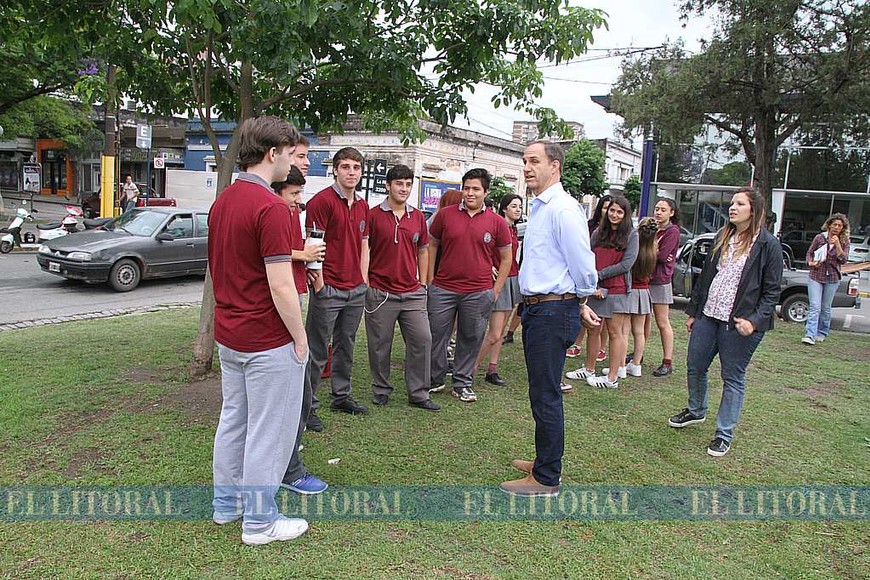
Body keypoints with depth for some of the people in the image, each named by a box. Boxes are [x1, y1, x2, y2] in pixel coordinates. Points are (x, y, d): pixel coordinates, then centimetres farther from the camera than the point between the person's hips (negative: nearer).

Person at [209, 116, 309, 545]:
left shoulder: (221, 202, 8)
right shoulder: (271, 207, -21)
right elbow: (281, 287, -24)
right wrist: (300, 338, -13)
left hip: (228, 334, 9)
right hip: (268, 341, -9)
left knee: (233, 420, 20)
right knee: (269, 430, 4)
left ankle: (226, 503, 35)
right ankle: (259, 521, 17)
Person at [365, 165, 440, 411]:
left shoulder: (418, 217, 9)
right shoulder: (373, 215, -4)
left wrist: (422, 282, 11)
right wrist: (365, 281, -5)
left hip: (413, 293, 4)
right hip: (380, 293, -3)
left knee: (422, 340, 2)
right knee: (380, 344, 6)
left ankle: (419, 393, 14)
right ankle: (381, 390, 25)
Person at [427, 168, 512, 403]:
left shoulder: (497, 222, 1)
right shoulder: (445, 215, 2)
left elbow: (506, 258, 8)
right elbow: (432, 246, 10)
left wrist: (496, 289, 3)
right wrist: (430, 280, 6)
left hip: (479, 293, 0)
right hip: (443, 289, 1)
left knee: (471, 340, 9)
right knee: (436, 336, 7)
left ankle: (463, 384, 24)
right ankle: (434, 380, 24)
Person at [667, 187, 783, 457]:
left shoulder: (768, 245, -6)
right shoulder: (722, 237, 10)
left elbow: (772, 290, -6)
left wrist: (755, 321, -18)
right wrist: (693, 311, 14)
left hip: (738, 323, -6)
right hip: (708, 315, 6)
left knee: (733, 377, 4)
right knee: (694, 366, 14)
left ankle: (724, 434, 15)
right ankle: (696, 411, 39)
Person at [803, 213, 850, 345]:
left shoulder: (844, 242, 3)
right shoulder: (819, 237, -1)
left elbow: (843, 260, -6)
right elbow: (809, 253, 6)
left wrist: (837, 244, -17)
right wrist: (811, 263, -15)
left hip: (832, 278, 2)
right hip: (816, 276, -2)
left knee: (826, 308, 10)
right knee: (815, 307, -11)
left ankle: (822, 333, 25)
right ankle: (810, 335, -16)